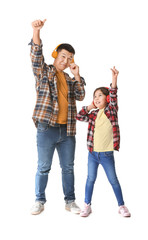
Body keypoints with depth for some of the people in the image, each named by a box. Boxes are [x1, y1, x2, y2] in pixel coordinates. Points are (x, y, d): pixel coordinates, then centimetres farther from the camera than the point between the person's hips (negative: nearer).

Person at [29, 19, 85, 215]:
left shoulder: (69, 79, 18)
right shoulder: (44, 72, 4)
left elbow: (80, 96, 8)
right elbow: (36, 56, -12)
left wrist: (77, 76, -2)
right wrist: (37, 31, -27)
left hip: (67, 130, 5)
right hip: (47, 128, -4)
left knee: (68, 168, 11)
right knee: (43, 167, 3)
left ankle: (70, 201, 23)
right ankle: (40, 201, 18)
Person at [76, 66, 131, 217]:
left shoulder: (111, 110, -2)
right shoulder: (93, 114, 6)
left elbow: (113, 97, -17)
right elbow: (79, 117, 3)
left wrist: (114, 80, -29)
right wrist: (90, 107, 0)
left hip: (107, 154, -3)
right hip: (92, 153, 3)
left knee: (114, 180, 6)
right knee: (90, 179, 10)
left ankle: (121, 206, 20)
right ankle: (87, 206, 21)